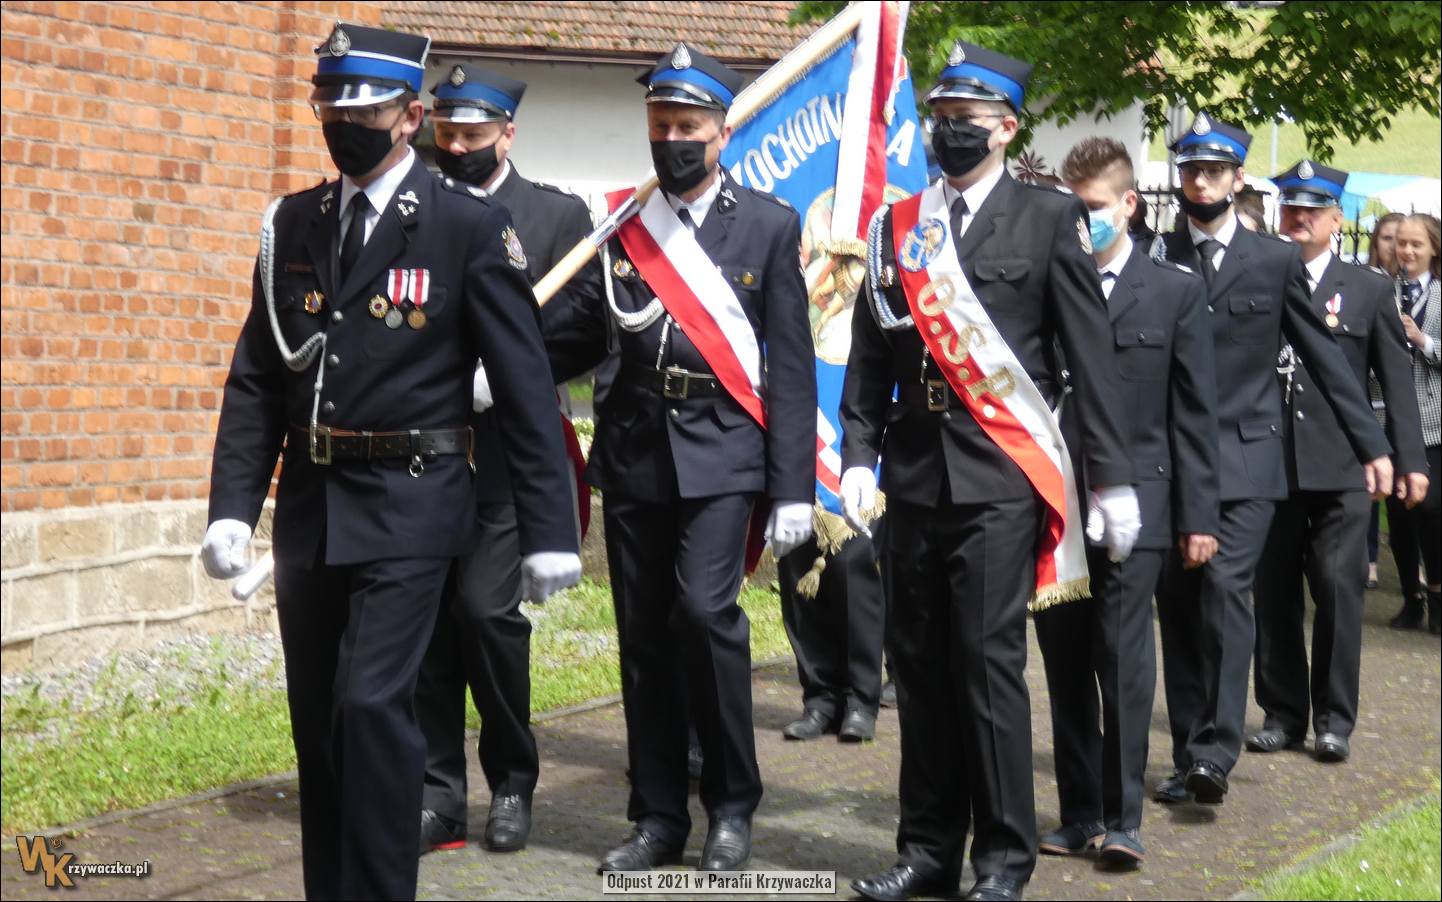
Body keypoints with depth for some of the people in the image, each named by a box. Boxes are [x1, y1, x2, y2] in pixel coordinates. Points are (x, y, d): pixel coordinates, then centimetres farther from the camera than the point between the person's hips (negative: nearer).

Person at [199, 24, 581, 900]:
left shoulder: (471, 228, -7)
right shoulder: (292, 225, 8)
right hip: (309, 508, 5)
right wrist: (232, 507, -1)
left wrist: (549, 531, -9)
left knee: (372, 704, -15)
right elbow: (256, 379, 9)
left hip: (408, 510, -5)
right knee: (319, 720, 12)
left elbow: (526, 388, -7)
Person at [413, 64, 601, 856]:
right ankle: (438, 791, 14)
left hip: (504, 451, -3)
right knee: (427, 615, 4)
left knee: (486, 608, -9)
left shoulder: (557, 215, 3)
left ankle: (512, 782, 10)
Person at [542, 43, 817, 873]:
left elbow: (791, 366, -1)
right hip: (634, 451, 3)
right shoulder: (618, 224, 8)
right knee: (644, 633, 7)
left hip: (720, 451, -3)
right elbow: (585, 339, 11)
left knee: (705, 609, -17)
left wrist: (794, 487, -6)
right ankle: (660, 817, 18)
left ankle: (732, 805, 1)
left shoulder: (769, 224, 0)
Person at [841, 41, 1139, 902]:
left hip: (1001, 474, -4)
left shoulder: (1049, 219, 1)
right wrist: (859, 457, 1)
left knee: (989, 659, -6)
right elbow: (872, 356, 12)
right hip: (915, 474, 4)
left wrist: (1115, 477, -5)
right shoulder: (897, 225, 12)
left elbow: (1093, 356, -1)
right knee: (919, 664, 8)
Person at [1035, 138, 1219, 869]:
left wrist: (1199, 515, -1)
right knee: (1065, 666, 7)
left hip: (1133, 506, -2)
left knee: (1124, 662, -5)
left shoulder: (1176, 292, 4)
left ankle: (1123, 817, 2)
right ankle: (1079, 814, 16)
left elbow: (1195, 414, 3)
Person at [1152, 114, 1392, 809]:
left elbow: (1325, 359, 8)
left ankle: (1216, 750, -18)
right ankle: (1187, 756, 12)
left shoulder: (1275, 261, 6)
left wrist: (1373, 445, 6)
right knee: (1178, 607, 4)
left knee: (1225, 588, -17)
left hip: (1245, 460, -2)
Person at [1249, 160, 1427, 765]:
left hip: (1339, 468, -1)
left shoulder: (1368, 289, 6)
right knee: (1273, 594, 7)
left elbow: (1396, 379, 5)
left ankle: (1335, 719, 9)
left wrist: (1409, 459, -1)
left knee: (1338, 591, -1)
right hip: (1269, 464, 1)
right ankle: (1283, 714, 17)